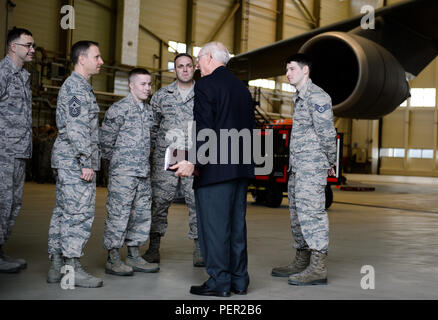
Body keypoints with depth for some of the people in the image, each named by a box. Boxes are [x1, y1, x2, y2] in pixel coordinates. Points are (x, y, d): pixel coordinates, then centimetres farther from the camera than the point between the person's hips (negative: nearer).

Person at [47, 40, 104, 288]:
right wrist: (86, 162, -20)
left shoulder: (79, 86, 22)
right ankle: (73, 269, -3)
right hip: (76, 160, -11)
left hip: (68, 162, 11)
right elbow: (78, 129, -20)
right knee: (79, 213, -8)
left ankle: (57, 267, 16)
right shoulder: (77, 87, -11)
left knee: (63, 212, 10)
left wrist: (88, 160, 22)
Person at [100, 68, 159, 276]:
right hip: (123, 173, -8)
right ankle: (113, 259, 4)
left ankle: (134, 256, 21)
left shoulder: (147, 112, 16)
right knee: (118, 214, -5)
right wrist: (116, 161, -2)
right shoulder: (119, 108, -8)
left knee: (142, 214, 11)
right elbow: (106, 138, -9)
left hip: (143, 172, 8)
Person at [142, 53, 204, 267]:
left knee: (197, 202, -1)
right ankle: (153, 248, 13)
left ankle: (199, 250, 8)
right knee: (159, 201, 2)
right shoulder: (161, 95, 10)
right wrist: (156, 146, 8)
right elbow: (151, 125, 16)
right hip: (165, 157, 1)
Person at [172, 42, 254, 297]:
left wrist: (193, 162, -18)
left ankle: (219, 282, 4)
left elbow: (205, 128, -17)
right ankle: (239, 280, 18)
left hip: (215, 169, -8)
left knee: (214, 225, -1)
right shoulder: (242, 87, 17)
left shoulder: (205, 85, -7)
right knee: (236, 224, 12)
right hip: (241, 167, 8)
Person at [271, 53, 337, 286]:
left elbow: (327, 133, -13)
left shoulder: (316, 96, -10)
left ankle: (318, 268, -8)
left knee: (311, 213, -11)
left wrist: (330, 162, -3)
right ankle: (302, 262, 21)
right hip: (297, 166, 10)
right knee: (297, 213, 12)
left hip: (311, 166, -10)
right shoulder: (300, 98, 20)